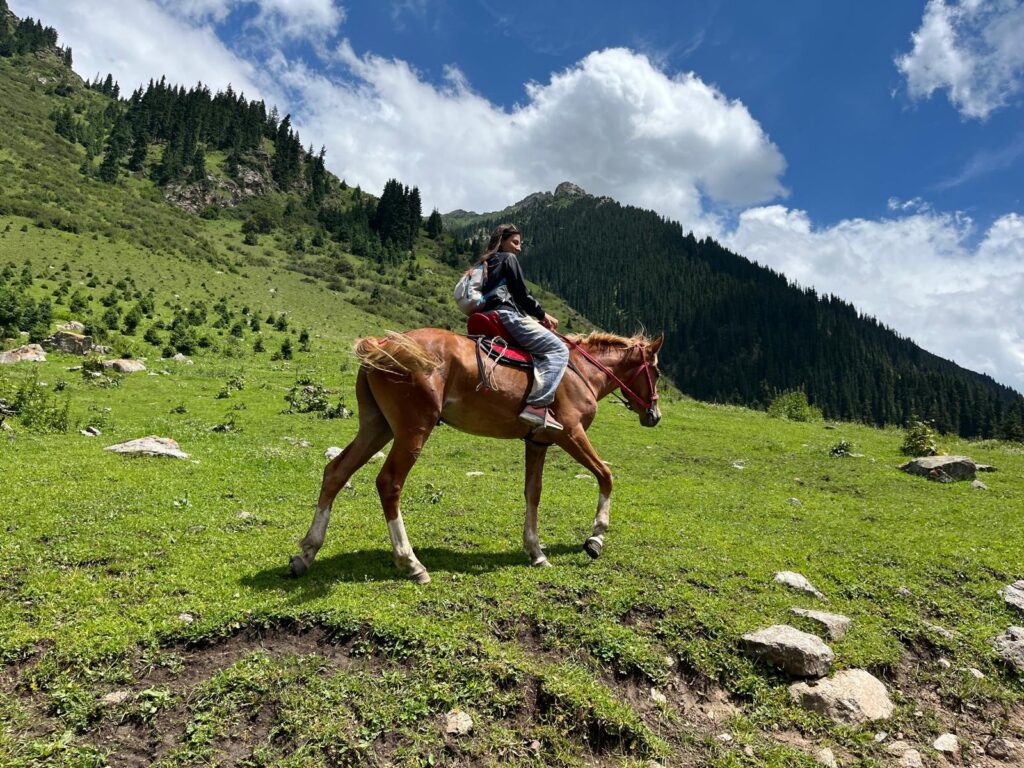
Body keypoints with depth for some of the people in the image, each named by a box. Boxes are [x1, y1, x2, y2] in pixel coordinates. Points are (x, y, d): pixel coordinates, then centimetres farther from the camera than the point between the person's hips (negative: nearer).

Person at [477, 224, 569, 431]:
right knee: (558, 350, -14)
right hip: (506, 316, -10)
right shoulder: (508, 258, 5)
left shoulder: (486, 264, 30)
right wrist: (543, 315, 11)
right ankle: (538, 405, -31)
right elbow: (522, 294, -2)